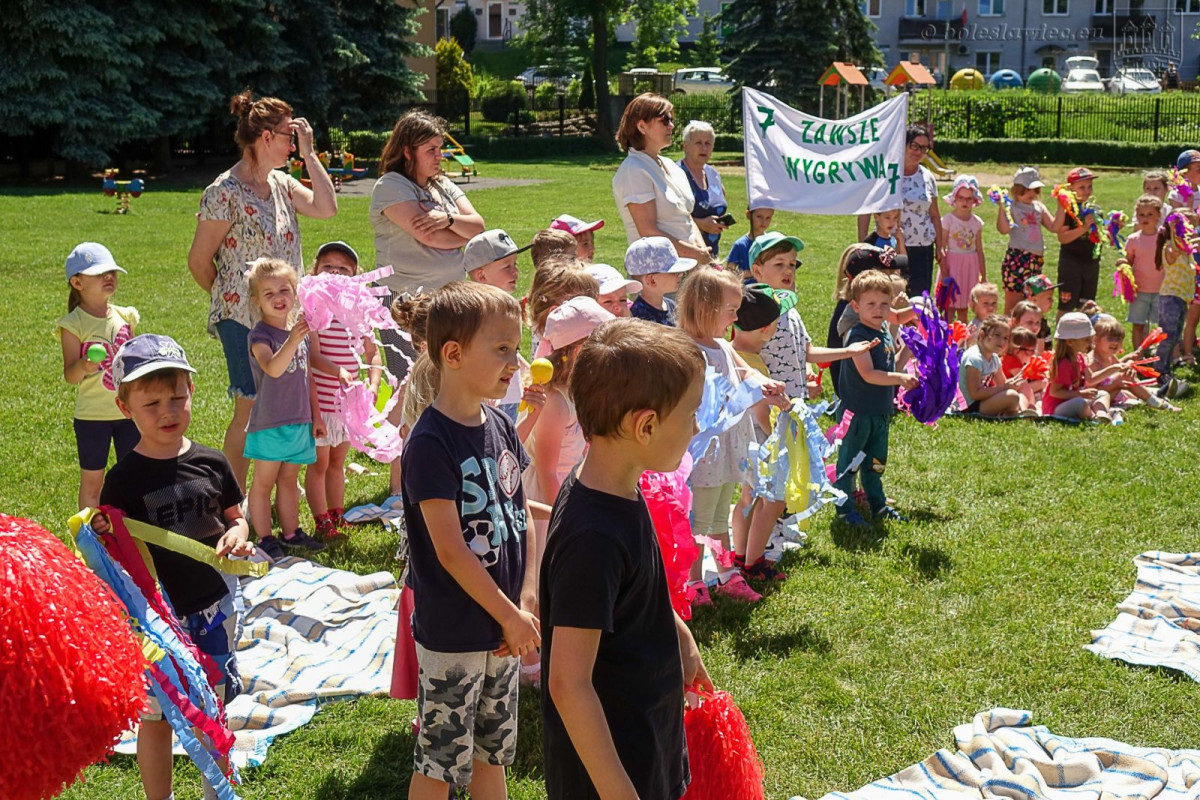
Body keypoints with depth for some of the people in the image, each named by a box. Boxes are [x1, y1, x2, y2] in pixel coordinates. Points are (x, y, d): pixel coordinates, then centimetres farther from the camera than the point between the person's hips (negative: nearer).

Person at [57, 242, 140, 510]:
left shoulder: (124, 316, 4)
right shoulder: (73, 325, -10)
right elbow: (70, 375, -13)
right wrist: (83, 367, -34)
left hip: (129, 410, 4)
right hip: (92, 414, -4)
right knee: (92, 479, 6)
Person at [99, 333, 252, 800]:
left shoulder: (211, 463, -3)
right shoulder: (124, 480, -12)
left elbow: (234, 517, 10)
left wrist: (236, 536, -11)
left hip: (213, 604, 3)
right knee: (156, 716, 10)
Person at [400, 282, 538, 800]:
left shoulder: (500, 426, 3)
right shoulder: (431, 443, -20)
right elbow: (450, 551, -21)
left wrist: (526, 600, -2)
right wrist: (510, 617, -15)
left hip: (502, 626, 7)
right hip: (451, 635, -7)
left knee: (492, 751, 21)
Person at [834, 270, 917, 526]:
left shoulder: (885, 332, 8)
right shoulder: (858, 336, -19)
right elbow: (868, 374, -27)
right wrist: (900, 378, -32)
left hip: (880, 411, 8)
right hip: (857, 411, -8)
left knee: (876, 462, 20)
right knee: (849, 462, 3)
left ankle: (877, 503, 33)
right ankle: (844, 509, 13)